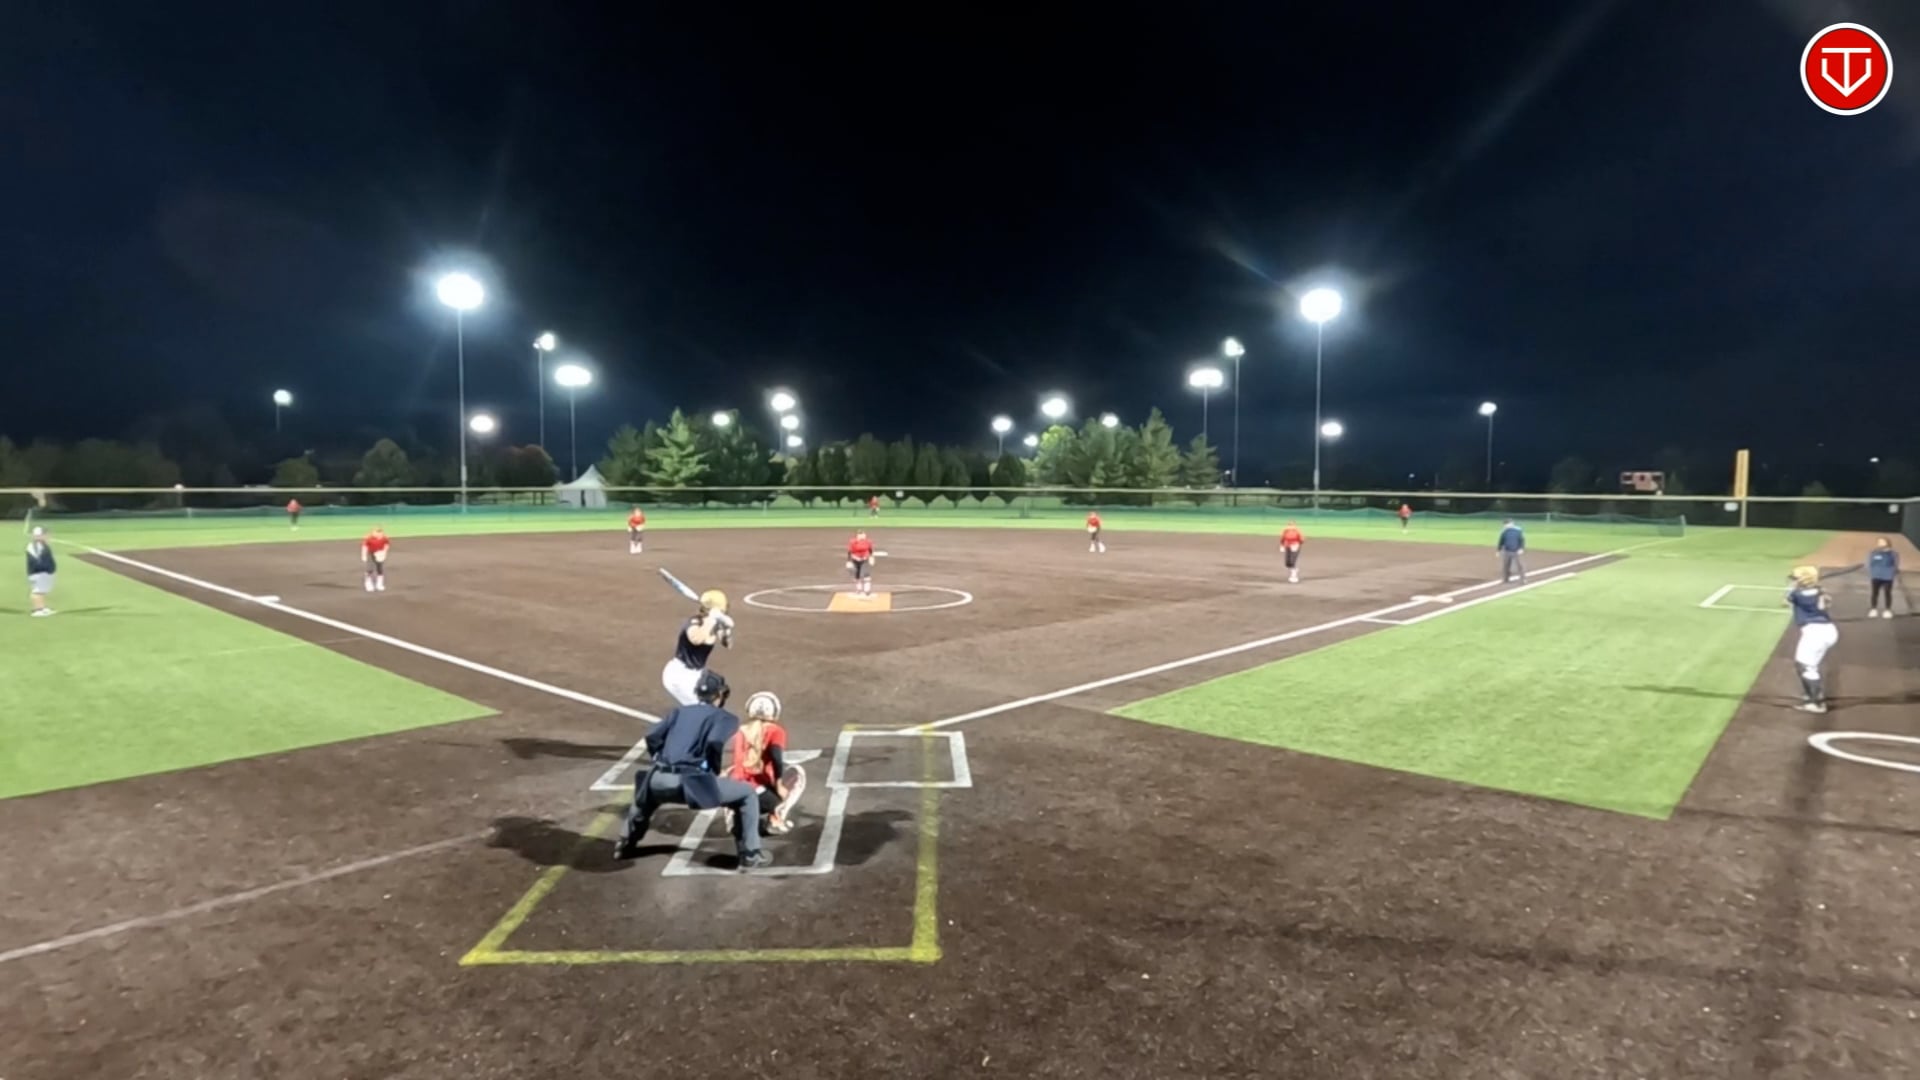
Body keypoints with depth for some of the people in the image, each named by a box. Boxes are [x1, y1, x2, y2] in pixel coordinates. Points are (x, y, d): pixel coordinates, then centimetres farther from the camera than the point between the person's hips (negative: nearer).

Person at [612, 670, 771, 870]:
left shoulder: (680, 711, 26)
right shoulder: (725, 717, 12)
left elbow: (653, 737, 14)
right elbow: (715, 742, -9)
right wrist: (714, 771, 7)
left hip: (660, 780, 6)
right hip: (691, 782, -5)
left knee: (646, 787, 43)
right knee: (748, 794, 11)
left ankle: (625, 844, 54)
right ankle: (750, 855, 7)